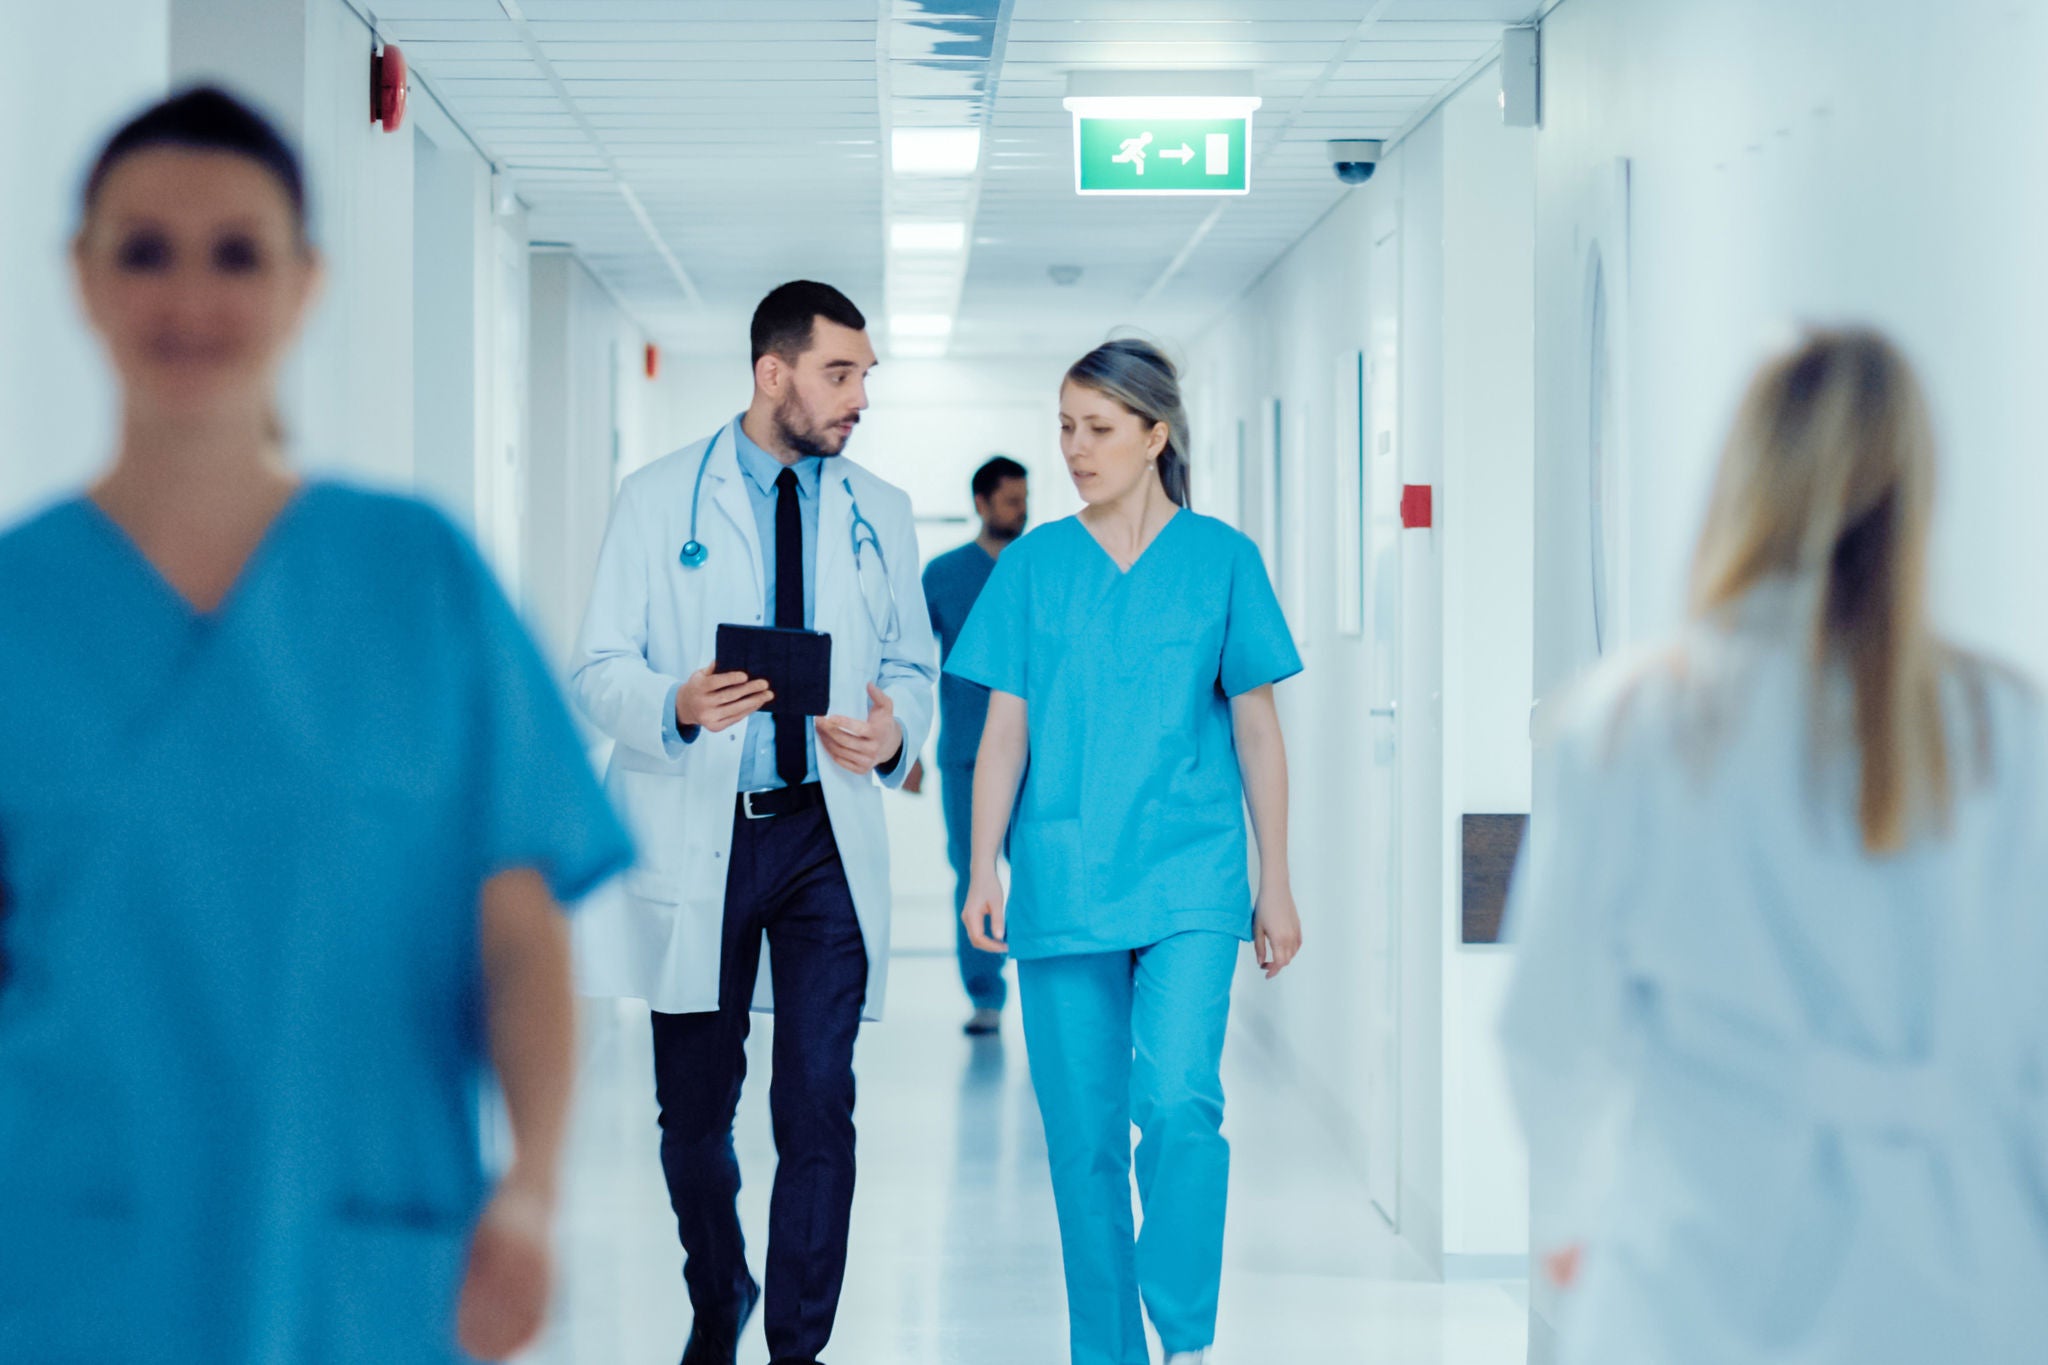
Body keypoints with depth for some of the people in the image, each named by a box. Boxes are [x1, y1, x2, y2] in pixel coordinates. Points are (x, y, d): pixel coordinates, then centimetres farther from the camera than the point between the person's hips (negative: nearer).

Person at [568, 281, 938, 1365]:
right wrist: (676, 705, -22)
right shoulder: (658, 500, 2)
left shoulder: (879, 514, 10)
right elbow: (600, 668, -1)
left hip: (827, 835, 1)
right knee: (694, 1105, 10)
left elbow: (912, 665, 15)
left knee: (818, 1107, -5)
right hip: (695, 835, -1)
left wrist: (895, 730, -8)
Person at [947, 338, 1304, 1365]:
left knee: (1179, 1099, -18)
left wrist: (1276, 884, 4)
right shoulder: (1034, 564, 6)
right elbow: (1004, 732, 5)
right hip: (1062, 882, 2)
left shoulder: (1221, 559, 3)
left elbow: (1256, 729, 5)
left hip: (1189, 875, -2)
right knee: (1083, 1131, 5)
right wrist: (983, 873, -4)